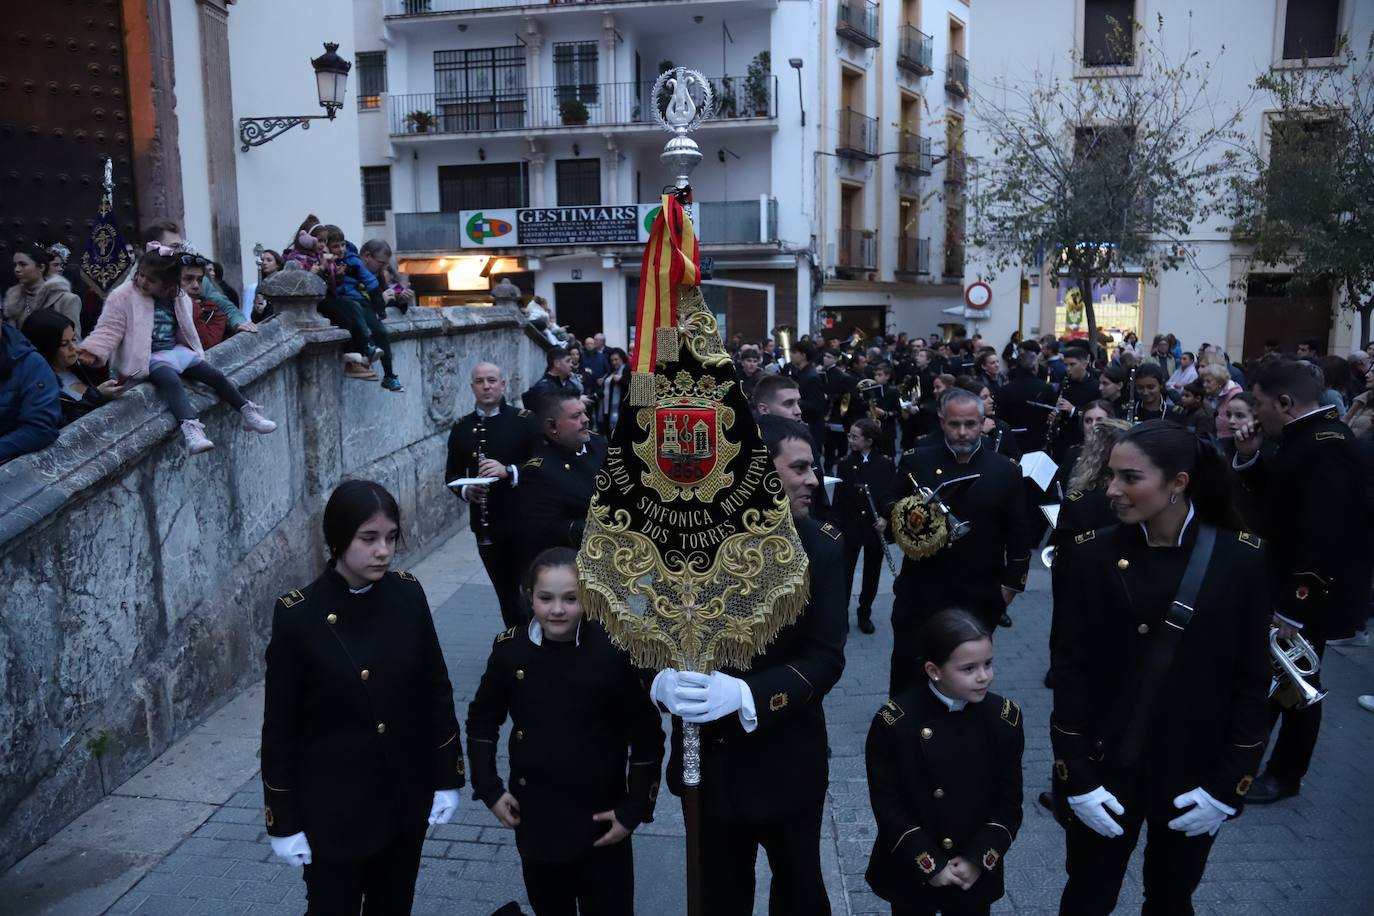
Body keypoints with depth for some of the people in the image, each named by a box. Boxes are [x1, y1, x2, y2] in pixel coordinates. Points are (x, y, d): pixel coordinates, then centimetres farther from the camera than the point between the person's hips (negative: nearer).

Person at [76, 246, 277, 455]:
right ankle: (190, 427, -51)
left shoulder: (178, 298, 7)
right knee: (172, 381, -34)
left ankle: (248, 412, 11)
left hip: (177, 350, 6)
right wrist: (92, 352, -26)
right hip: (150, 357, -6)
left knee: (217, 376, -1)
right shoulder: (123, 296, -8)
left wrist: (195, 352, 20)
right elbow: (109, 329, -13)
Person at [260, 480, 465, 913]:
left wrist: (447, 777, 2)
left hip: (406, 797, 4)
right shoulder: (298, 615, -18)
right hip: (333, 806, -3)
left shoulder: (408, 594, -8)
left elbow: (437, 690, 1)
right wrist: (283, 820, -7)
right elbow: (280, 726, -11)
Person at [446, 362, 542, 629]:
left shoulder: (525, 420, -4)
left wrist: (509, 471, -22)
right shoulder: (461, 429, 8)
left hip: (526, 522, -3)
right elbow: (452, 474, 12)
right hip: (487, 526, 3)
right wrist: (465, 490, -9)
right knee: (506, 592, 10)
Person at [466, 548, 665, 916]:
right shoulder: (510, 649, -10)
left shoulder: (614, 652, -17)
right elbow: (482, 721, 5)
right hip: (534, 818, 3)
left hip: (601, 821, -2)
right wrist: (489, 788, -1)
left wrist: (635, 810, -9)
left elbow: (647, 737, -9)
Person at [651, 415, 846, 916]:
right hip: (708, 756, 1)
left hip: (785, 759, -1)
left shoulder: (820, 546, -12)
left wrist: (745, 695, -31)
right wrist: (664, 679, -26)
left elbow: (826, 657, -16)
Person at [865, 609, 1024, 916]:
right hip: (910, 873, -2)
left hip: (976, 873, 2)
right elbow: (886, 803, -13)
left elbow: (1009, 801, -3)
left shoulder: (1005, 719, -9)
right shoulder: (895, 721, -18)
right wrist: (929, 864, -14)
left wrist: (979, 859, -11)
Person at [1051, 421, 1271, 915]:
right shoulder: (1086, 556, -10)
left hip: (1195, 773, 1)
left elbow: (1252, 679, -4)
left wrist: (1229, 784, -6)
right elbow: (1069, 671, -8)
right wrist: (1078, 777, -11)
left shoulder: (1241, 559, -9)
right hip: (1105, 767, -1)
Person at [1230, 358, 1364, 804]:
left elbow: (1326, 535, -30)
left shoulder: (1329, 444, -25)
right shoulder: (1303, 436, 7)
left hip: (1308, 595, -9)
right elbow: (1273, 498, 14)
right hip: (1281, 582, 9)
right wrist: (1249, 457, -2)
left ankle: (1286, 775, 24)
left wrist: (1294, 608, -28)